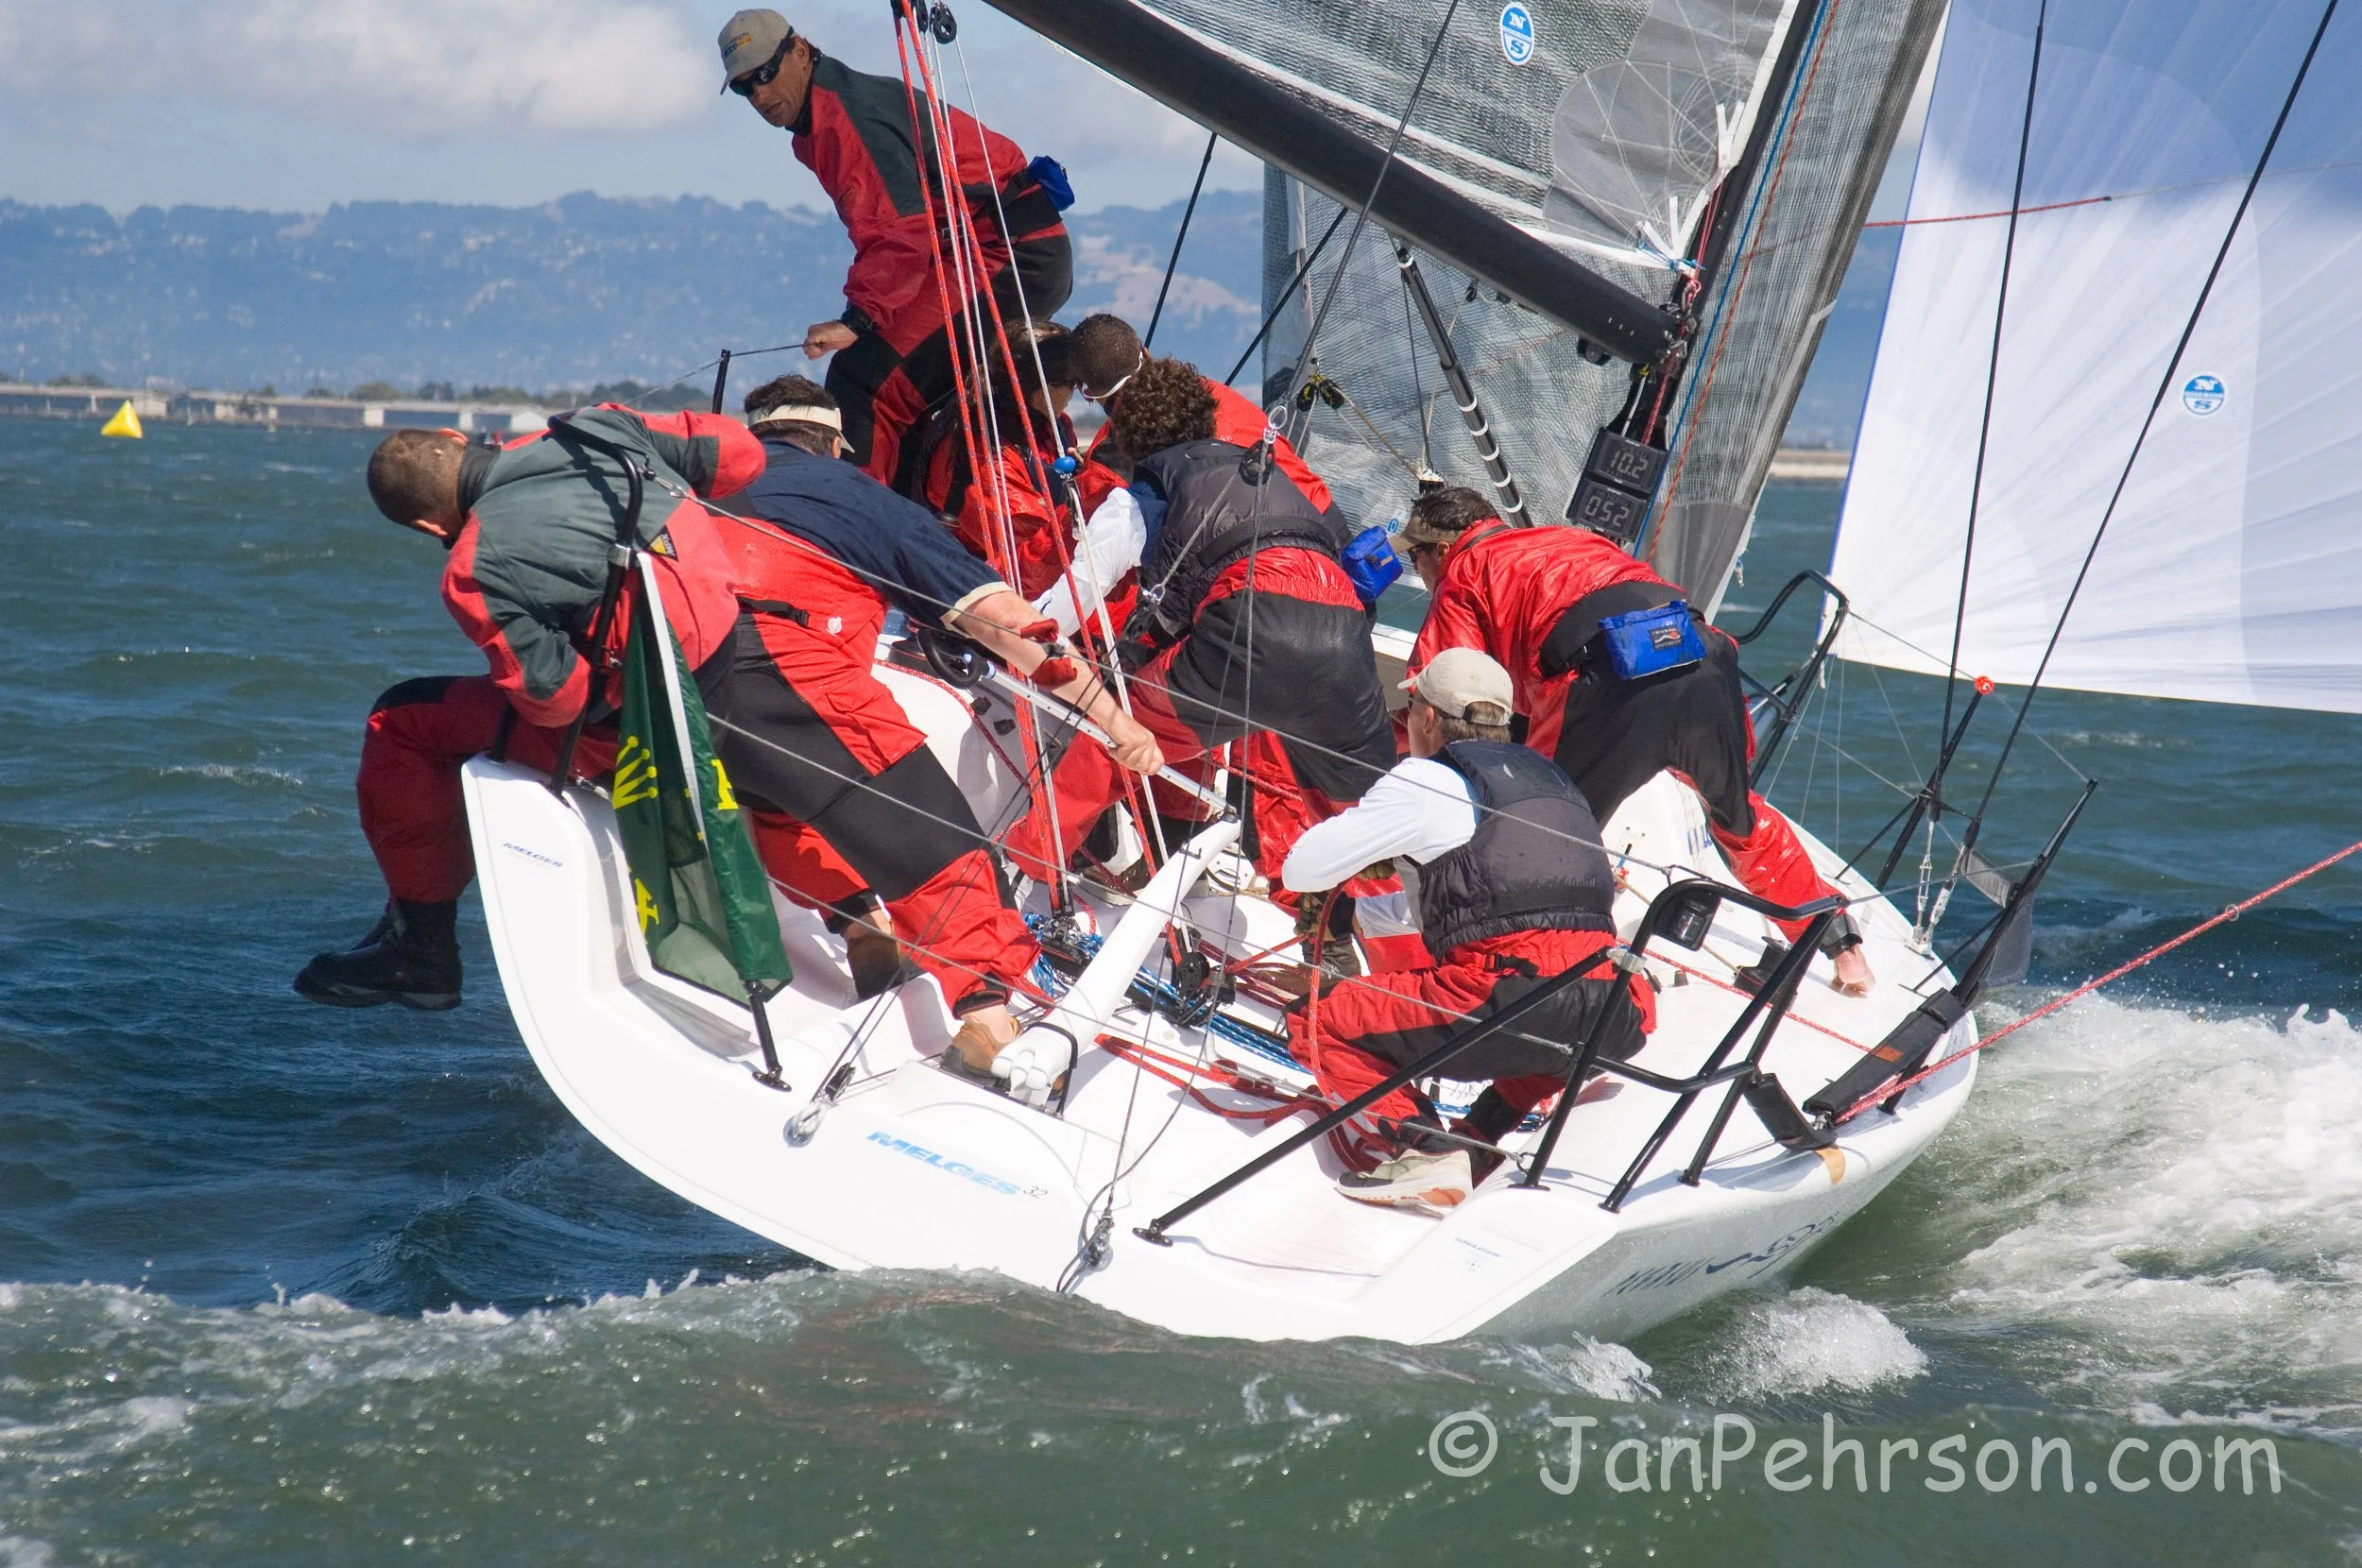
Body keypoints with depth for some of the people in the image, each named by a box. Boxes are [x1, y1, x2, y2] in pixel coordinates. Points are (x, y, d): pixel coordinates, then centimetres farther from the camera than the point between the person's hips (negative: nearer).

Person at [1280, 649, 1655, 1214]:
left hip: (1510, 1006, -6)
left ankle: (1427, 1151, -8)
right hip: (1614, 1021, 6)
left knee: (1316, 1019, 9)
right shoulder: (1551, 776, 27)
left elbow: (1301, 869, 13)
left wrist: (1354, 821, 35)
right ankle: (1483, 1132, 19)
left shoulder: (1426, 781, 7)